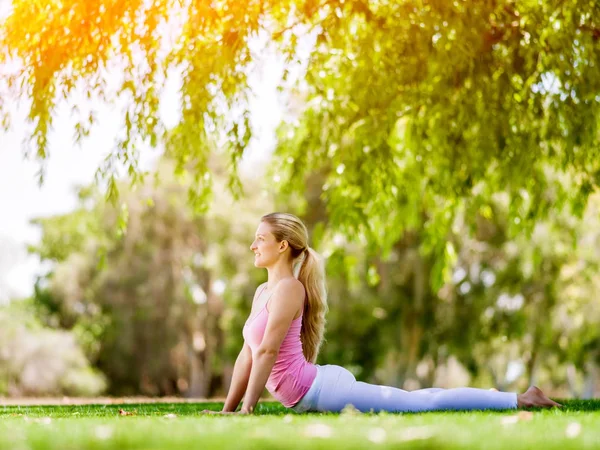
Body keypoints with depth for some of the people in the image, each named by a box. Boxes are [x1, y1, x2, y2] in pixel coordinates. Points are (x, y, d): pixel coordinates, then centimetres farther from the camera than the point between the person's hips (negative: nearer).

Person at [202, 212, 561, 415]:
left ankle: (518, 400, -1)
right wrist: (227, 409, 16)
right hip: (314, 394, 9)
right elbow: (248, 355, 18)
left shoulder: (288, 288, -13)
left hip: (320, 390, -9)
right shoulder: (263, 291, 16)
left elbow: (268, 351, -19)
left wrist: (247, 409, -18)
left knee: (421, 404, -7)